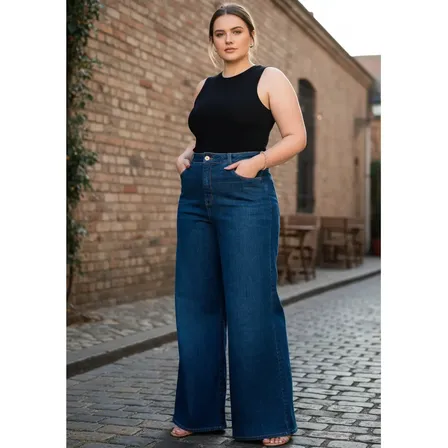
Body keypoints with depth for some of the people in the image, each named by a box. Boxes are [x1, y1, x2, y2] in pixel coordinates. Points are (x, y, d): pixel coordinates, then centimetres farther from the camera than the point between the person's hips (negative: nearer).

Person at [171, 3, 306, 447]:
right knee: (196, 303, 6)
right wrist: (183, 158, 6)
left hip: (246, 194, -6)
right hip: (195, 197, 6)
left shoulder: (269, 78, 4)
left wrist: (256, 161, -17)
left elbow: (296, 136, -3)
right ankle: (199, 411, 18)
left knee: (251, 306, -6)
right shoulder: (204, 86, 19)